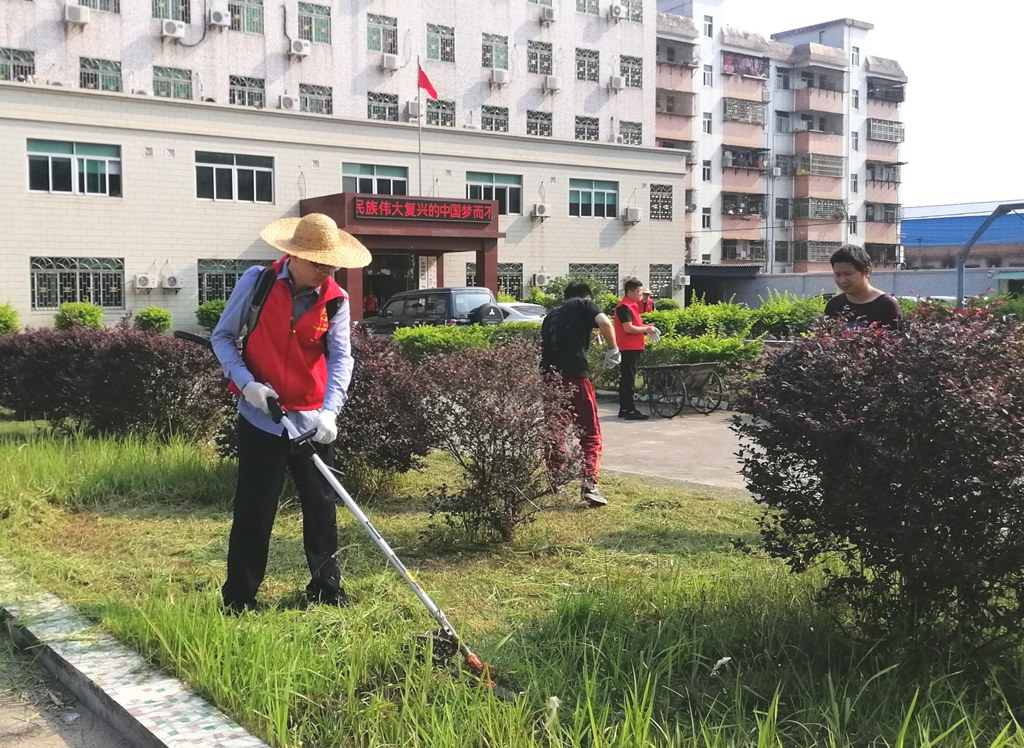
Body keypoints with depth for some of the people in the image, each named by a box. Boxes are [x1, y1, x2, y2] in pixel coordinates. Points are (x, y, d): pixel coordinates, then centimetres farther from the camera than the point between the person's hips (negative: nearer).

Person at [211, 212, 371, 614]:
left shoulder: (336, 300, -3)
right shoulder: (256, 282, -8)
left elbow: (340, 358, -10)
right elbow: (223, 337, 0)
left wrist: (330, 411, -25)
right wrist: (245, 382, -15)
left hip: (311, 420, 2)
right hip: (260, 416, -2)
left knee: (321, 505, 11)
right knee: (253, 509, 4)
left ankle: (326, 588, 26)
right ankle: (238, 597, 16)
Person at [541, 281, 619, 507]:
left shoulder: (552, 313, 27)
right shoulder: (585, 305, 11)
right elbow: (605, 323, -9)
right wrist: (613, 349, 3)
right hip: (574, 374, -5)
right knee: (591, 435, -1)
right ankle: (590, 484, -16)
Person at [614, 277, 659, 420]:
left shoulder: (632, 305, 18)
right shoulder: (624, 307, -14)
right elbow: (628, 328, -22)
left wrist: (645, 327, 10)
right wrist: (645, 329, -11)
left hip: (633, 348, 10)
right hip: (629, 348, -10)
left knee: (626, 380, 13)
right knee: (628, 380, -8)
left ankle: (624, 409, 19)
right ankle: (630, 410, -7)